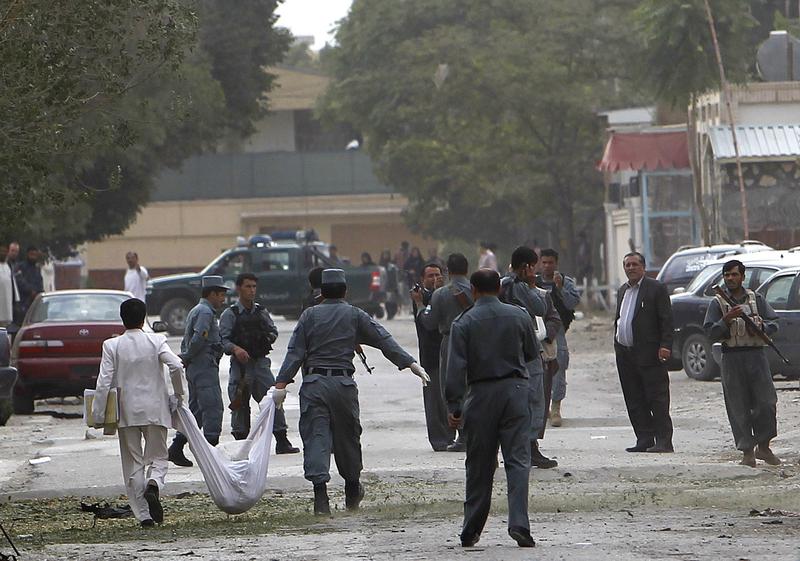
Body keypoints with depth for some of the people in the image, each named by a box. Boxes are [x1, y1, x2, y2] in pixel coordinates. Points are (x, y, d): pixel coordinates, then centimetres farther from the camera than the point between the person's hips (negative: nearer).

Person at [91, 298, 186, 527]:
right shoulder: (156, 341, -4)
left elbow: (104, 381, -8)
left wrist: (97, 413, -3)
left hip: (127, 412, 0)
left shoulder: (112, 346, -4)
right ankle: (153, 485, -22)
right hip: (155, 410, 0)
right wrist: (178, 393, 1)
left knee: (133, 464, 8)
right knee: (157, 457, 11)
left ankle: (144, 514, 4)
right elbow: (176, 366, -15)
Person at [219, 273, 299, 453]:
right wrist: (235, 349, -26)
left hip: (261, 362, 3)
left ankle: (282, 442, 3)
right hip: (240, 364, -3)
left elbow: (273, 331, 19)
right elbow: (223, 340, -8)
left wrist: (268, 338, -2)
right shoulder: (230, 314, -2)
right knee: (240, 405, 1)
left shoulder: (261, 312, 11)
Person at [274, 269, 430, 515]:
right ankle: (352, 493, 31)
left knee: (315, 437, -5)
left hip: (313, 384, -1)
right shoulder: (355, 316, 6)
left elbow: (295, 352, -1)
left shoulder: (310, 315, 5)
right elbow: (384, 340, 1)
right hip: (343, 383, 1)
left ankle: (320, 495, -19)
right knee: (347, 437, 15)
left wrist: (281, 384, -2)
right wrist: (411, 364, 0)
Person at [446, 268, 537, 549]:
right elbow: (532, 355, 14)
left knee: (479, 465, 8)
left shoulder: (464, 323, -4)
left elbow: (456, 367, -9)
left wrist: (454, 407, -7)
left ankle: (471, 531, 13)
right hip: (515, 389, 0)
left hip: (480, 394, 0)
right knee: (518, 459, -2)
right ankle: (519, 523, -16)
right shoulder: (519, 316, 2)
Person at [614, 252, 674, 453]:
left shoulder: (656, 289, -4)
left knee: (657, 399, -6)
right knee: (634, 402, 7)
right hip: (625, 354, 7)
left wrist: (665, 345, -17)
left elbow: (666, 320, -9)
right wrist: (617, 344, 13)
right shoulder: (622, 290, 18)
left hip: (649, 354, -7)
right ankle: (644, 440, 12)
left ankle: (663, 441, -6)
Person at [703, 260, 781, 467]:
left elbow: (774, 323, 11)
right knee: (739, 408, -2)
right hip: (732, 356, -1)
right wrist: (726, 320, -16)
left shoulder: (756, 299, 12)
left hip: (756, 355, 1)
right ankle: (747, 452, 3)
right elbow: (710, 332, -1)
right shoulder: (718, 304, 6)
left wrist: (760, 326, -9)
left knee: (766, 403, -4)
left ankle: (763, 447, 11)